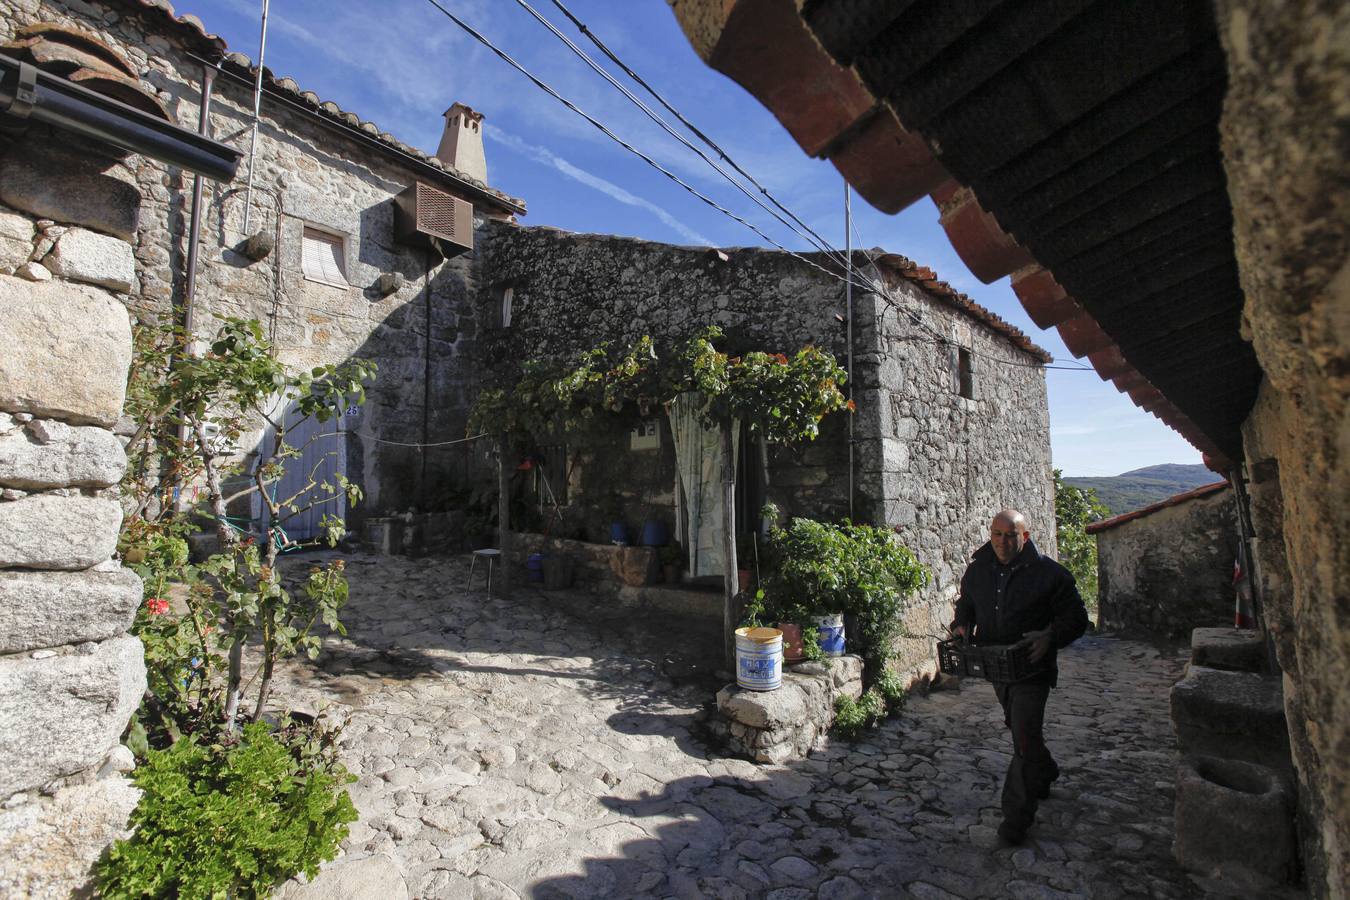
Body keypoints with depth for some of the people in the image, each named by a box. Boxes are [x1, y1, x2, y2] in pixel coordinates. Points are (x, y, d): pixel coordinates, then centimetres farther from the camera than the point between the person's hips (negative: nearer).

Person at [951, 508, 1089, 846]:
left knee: (1024, 740, -6)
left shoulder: (1049, 573, -12)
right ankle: (1045, 774, 51)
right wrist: (961, 625, -3)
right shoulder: (977, 569, 1)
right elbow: (966, 603, 17)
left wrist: (1050, 636, -24)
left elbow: (1076, 618, -6)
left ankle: (1016, 817, 6)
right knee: (1020, 728, 24)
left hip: (1031, 669, -5)